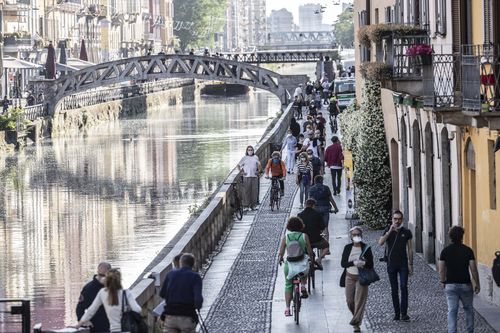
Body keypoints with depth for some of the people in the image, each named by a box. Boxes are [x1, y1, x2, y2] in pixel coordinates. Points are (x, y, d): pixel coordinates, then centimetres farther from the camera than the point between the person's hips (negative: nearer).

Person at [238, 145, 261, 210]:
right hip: (246, 176, -2)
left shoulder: (256, 157, 11)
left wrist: (258, 171, 7)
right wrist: (241, 171, -2)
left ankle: (253, 205, 5)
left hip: (254, 176, 2)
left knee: (254, 190, -1)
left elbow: (259, 166, 22)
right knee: (246, 191, -5)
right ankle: (246, 205, -2)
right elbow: (239, 166, 10)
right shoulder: (244, 158, 5)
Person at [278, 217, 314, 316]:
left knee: (288, 285, 17)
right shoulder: (304, 236, -8)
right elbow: (310, 252, 1)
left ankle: (287, 308, 11)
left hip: (290, 264, 0)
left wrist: (280, 258, 19)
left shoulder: (285, 237, -7)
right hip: (302, 264, 0)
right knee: (305, 272, 37)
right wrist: (311, 257, 23)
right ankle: (303, 286, 15)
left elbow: (281, 253, -3)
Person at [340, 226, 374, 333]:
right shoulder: (347, 248, 2)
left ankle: (356, 323, -10)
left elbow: (371, 265, -3)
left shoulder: (366, 248, -2)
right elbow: (343, 263, -4)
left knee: (359, 300, -9)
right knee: (349, 301, 6)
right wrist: (354, 263, -21)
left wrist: (363, 263, -25)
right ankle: (356, 318, 32)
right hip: (349, 277, 3)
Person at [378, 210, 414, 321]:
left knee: (404, 287, -12)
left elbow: (410, 249, 6)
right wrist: (390, 231, -22)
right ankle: (397, 313, 10)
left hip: (403, 263, -1)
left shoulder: (406, 232, 3)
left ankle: (404, 313, -15)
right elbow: (380, 242, -15)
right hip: (391, 264, 1)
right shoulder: (388, 231, 2)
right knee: (394, 289, 5)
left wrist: (410, 264, 1)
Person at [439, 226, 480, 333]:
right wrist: (477, 284, 1)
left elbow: (441, 270, -2)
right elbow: (473, 269, -8)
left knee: (452, 311, 0)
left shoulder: (445, 251, -1)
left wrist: (443, 282, 12)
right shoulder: (468, 250, -6)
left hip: (450, 285, 1)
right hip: (465, 284, -1)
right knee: (468, 309, 16)